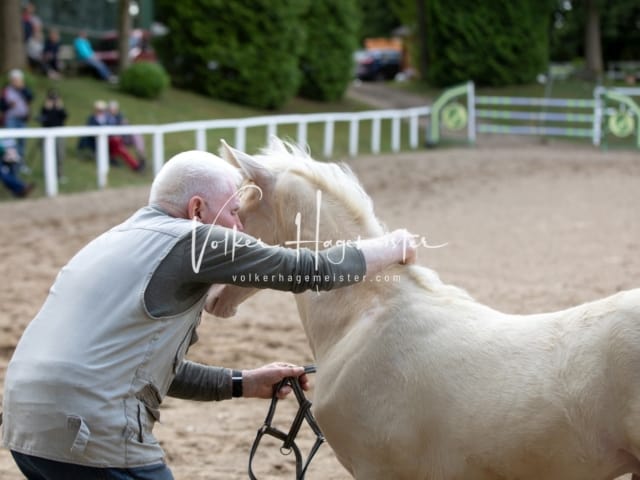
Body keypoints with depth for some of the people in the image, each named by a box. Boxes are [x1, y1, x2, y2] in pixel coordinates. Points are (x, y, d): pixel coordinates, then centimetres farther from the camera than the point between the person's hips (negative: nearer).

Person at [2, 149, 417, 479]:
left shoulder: (123, 242, 22)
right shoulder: (191, 240, -4)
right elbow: (312, 270, -2)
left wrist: (245, 383, 26)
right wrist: (395, 247, 13)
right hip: (94, 436, -9)